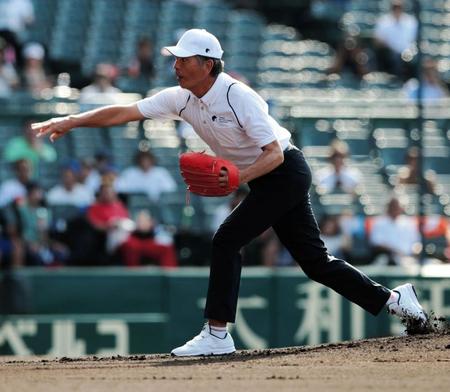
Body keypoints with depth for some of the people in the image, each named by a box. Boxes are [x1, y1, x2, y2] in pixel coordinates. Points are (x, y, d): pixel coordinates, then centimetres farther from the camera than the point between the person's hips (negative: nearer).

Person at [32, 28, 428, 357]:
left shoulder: (237, 96, -25)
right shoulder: (181, 98, -4)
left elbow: (275, 154, -25)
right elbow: (123, 112, -7)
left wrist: (238, 177, -40)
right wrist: (71, 121, -17)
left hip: (286, 173, -8)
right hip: (264, 180, 8)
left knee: (227, 240, -17)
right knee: (314, 259, 10)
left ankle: (217, 334, -16)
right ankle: (391, 298, 20)